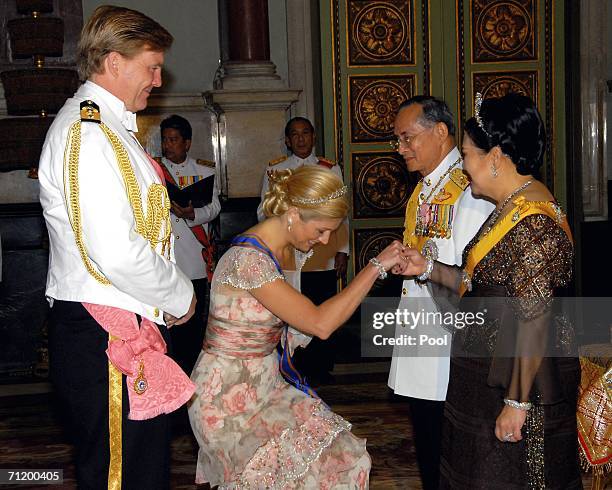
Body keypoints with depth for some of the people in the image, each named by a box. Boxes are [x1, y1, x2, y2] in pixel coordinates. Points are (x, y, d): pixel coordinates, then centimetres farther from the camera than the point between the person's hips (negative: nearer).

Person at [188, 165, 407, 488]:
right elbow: (320, 324, -27)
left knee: (344, 455, -3)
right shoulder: (247, 259, -25)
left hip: (267, 383, 8)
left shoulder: (294, 250, 2)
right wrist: (377, 265, -23)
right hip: (227, 399, -8)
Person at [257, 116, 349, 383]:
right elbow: (263, 211, 9)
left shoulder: (331, 169, 9)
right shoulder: (275, 170, 7)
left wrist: (343, 251, 4)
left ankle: (322, 370, 18)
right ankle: (297, 370, 12)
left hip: (324, 257, 1)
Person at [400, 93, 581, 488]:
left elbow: (535, 322, -25)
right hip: (488, 371, 10)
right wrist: (428, 268, 4)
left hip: (519, 378, -10)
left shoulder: (532, 224, -23)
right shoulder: (511, 207, 8)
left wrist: (517, 402, -22)